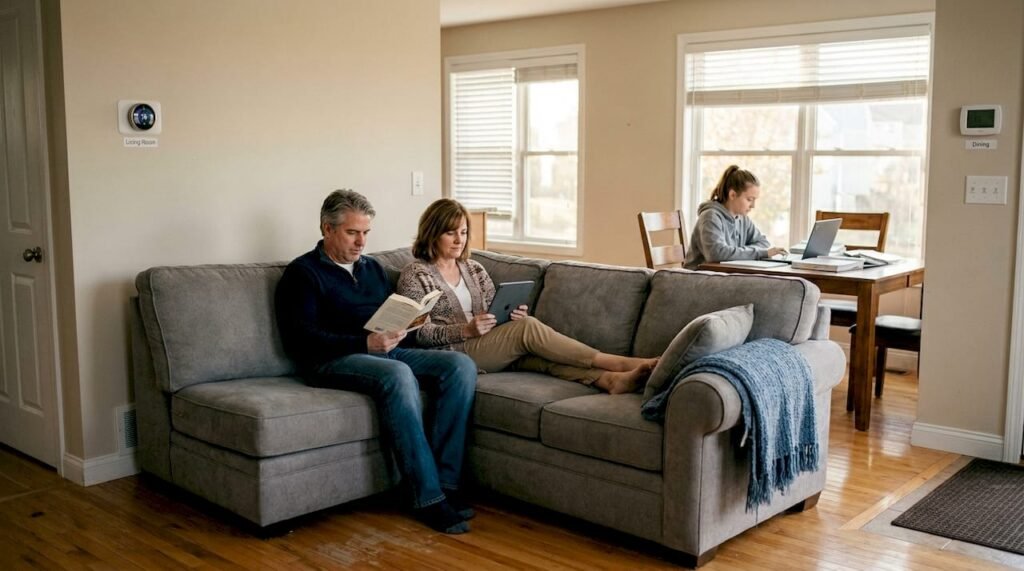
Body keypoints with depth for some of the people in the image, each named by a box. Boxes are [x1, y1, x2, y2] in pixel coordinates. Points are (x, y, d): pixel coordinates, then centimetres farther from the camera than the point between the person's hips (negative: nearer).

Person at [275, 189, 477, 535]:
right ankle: (427, 498, -34)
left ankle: (445, 483, -23)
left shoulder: (373, 269, 24)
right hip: (333, 361, -7)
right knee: (397, 374, -38)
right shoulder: (303, 273, 3)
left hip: (389, 352, 7)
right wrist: (365, 344, -21)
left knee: (461, 366, -19)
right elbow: (301, 340, -10)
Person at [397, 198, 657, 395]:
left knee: (531, 351, -28)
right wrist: (467, 330, -21)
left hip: (488, 348, 6)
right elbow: (418, 332, -9)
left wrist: (513, 316, -9)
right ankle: (620, 363, -29)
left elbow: (495, 313, 16)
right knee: (528, 328, -26)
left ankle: (609, 379, -47)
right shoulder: (414, 275, 0)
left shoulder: (474, 269, 18)